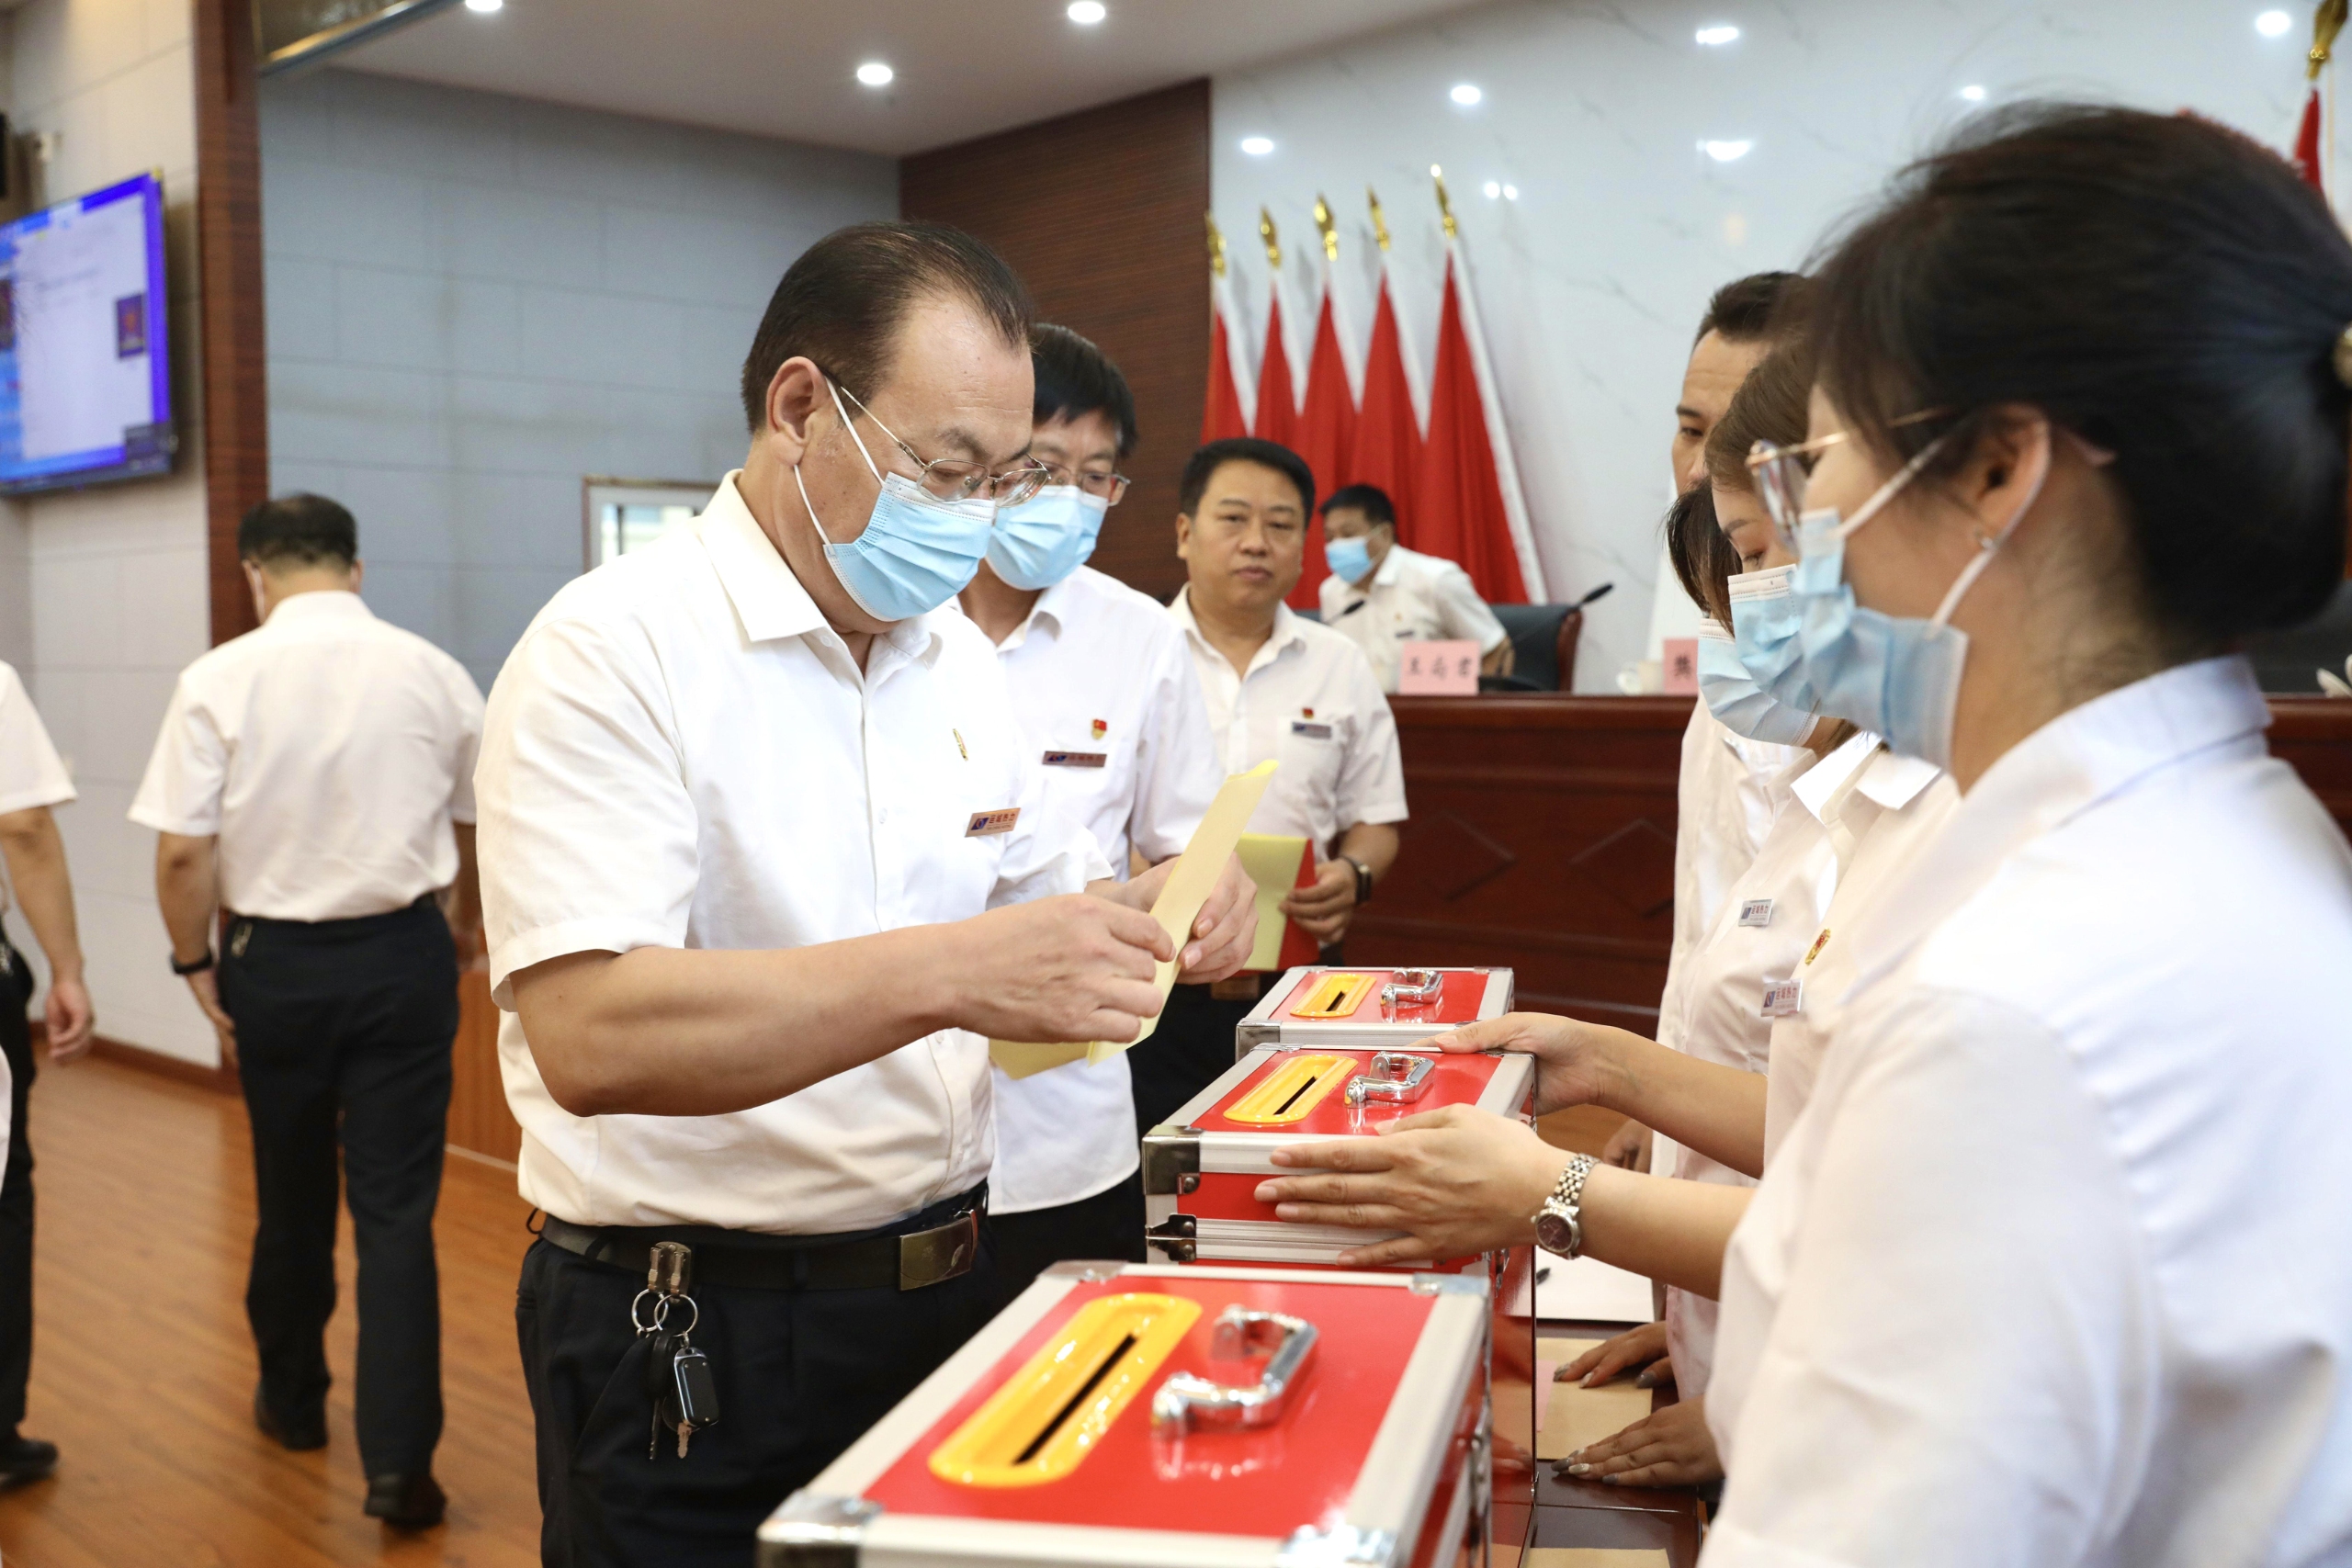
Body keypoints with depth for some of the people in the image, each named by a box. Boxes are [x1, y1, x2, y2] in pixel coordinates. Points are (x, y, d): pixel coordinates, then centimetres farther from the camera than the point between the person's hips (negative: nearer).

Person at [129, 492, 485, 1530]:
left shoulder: (221, 679, -8)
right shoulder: (433, 674, -2)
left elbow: (182, 851, -11)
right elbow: (481, 825, 10)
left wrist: (195, 962, 3)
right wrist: (466, 918, 27)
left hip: (276, 961, 0)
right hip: (402, 953, 0)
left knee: (290, 1196, 18)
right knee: (397, 1209, 3)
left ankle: (293, 1401, 38)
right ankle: (398, 1459, -1)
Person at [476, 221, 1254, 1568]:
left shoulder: (957, 656, 7)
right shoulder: (614, 651, -16)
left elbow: (1043, 894, 16)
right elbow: (587, 1036, -28)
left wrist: (1154, 911, -7)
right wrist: (947, 975, -36)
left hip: (946, 1289, 7)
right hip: (691, 1342, -6)